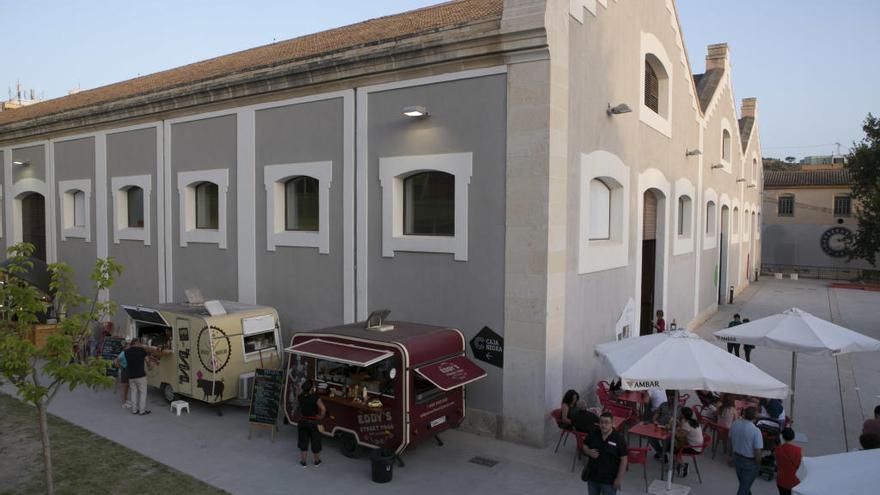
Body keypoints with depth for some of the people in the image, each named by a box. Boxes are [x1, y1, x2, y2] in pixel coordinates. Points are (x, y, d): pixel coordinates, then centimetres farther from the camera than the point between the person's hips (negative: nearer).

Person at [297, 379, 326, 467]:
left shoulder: (300, 397, -6)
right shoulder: (315, 397, -19)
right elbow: (323, 409, -26)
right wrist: (321, 417, -9)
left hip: (303, 421, 3)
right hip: (313, 422, -3)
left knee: (303, 442, 16)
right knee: (315, 442, 15)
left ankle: (303, 461, 25)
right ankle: (317, 461, 30)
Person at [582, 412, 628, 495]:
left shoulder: (619, 438, -17)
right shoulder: (593, 434, -7)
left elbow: (623, 460, -13)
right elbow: (585, 446, 8)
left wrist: (618, 479, -12)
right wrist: (589, 452, -15)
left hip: (609, 479, -4)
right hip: (592, 475, 4)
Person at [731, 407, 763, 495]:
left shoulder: (735, 424, -9)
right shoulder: (756, 431, -27)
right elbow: (757, 452, -22)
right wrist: (758, 464, -5)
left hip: (736, 457, 6)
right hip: (750, 462, -6)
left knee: (743, 483, 26)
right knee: (745, 486, 10)